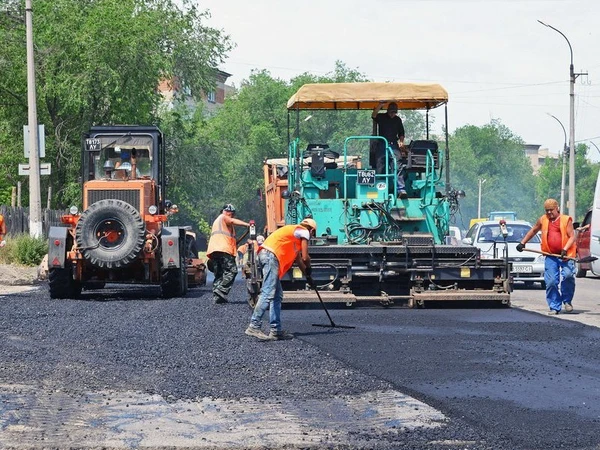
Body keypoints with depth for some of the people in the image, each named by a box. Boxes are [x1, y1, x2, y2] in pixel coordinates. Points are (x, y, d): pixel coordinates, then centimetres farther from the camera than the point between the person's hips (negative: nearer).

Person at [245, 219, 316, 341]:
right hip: (271, 255, -10)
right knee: (268, 293, -16)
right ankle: (254, 326, -23)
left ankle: (276, 330, 8)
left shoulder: (294, 231, 32)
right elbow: (305, 258, 0)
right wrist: (308, 269, 19)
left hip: (264, 253, 10)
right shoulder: (304, 232, 6)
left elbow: (298, 258, 38)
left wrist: (307, 275, 43)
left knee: (277, 295, 11)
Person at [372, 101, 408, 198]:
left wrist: (401, 142, 1)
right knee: (379, 168, -1)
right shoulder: (381, 117, 6)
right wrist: (380, 105, -28)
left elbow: (401, 133, 20)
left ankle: (401, 189, -23)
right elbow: (373, 116, -16)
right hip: (382, 145, -1)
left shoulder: (398, 120, 15)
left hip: (394, 145, 1)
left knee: (399, 167, -15)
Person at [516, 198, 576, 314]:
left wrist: (565, 249, -17)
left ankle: (567, 301, 1)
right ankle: (554, 307, 3)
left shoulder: (566, 220, 2)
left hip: (565, 255, -3)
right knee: (551, 282, -4)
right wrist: (522, 243, 28)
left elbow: (572, 237, -3)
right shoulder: (543, 220, 13)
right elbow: (533, 231, 29)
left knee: (568, 275, -20)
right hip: (551, 256, 3)